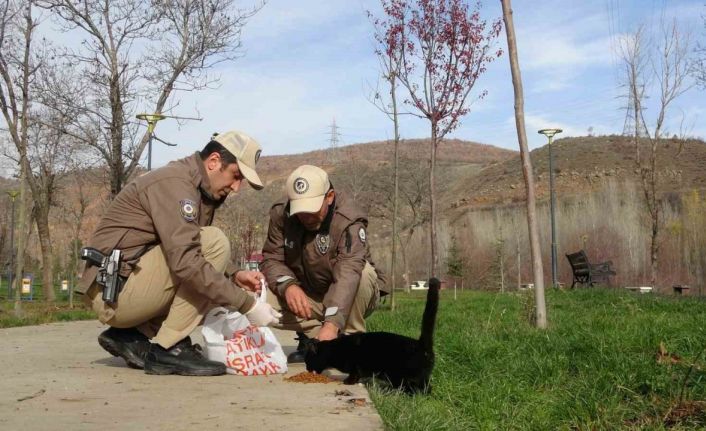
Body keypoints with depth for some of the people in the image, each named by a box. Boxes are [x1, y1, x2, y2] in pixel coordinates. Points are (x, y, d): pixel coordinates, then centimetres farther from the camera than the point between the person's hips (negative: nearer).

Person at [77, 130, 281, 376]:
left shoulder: (201, 192, 13)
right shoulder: (174, 182, -17)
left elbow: (187, 254, 19)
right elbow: (186, 261, -29)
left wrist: (234, 276, 1)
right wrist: (247, 305, -26)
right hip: (114, 289, -10)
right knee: (214, 243, -19)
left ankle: (129, 335, 8)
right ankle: (168, 349, -16)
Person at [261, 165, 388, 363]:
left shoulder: (349, 220, -28)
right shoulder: (280, 215, -13)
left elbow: (348, 273, -40)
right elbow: (272, 259, -15)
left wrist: (332, 323, -53)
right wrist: (288, 285, -39)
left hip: (348, 300, -3)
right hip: (307, 297, 3)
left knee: (362, 272, -35)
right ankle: (312, 336, -2)